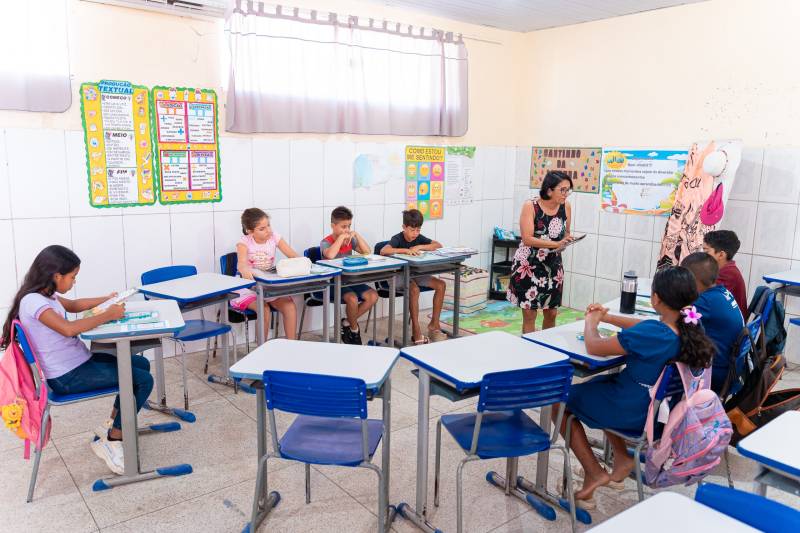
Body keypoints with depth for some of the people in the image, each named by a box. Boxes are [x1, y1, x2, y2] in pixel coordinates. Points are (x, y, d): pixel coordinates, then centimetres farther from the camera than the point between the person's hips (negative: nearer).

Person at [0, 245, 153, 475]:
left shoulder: (46, 294, 7)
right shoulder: (33, 301, -22)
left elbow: (73, 305, 28)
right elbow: (69, 328, -37)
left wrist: (106, 299, 17)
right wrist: (108, 315, -26)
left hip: (79, 361, 10)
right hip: (67, 377, -10)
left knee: (141, 364, 16)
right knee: (144, 380, -15)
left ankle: (113, 426, 22)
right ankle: (111, 442, -1)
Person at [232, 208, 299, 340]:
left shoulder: (274, 237, -3)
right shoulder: (244, 242, -12)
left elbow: (294, 256, -9)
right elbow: (241, 262, -33)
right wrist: (244, 269, -58)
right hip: (249, 287, -3)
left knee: (290, 306, -21)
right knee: (264, 309, -29)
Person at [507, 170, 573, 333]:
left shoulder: (566, 207, -1)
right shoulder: (530, 206, -15)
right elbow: (527, 239, -22)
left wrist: (567, 240, -9)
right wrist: (556, 244, -30)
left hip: (553, 266, 5)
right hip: (528, 265, -5)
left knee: (551, 313, 13)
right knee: (529, 315, -1)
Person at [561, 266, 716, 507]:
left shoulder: (651, 333, -32)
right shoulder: (691, 328, -8)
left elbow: (594, 347, -22)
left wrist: (590, 323, -1)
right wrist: (605, 316, 11)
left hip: (633, 413, -8)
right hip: (664, 407, 8)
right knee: (599, 383, 30)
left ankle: (594, 473, 10)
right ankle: (622, 457, 22)